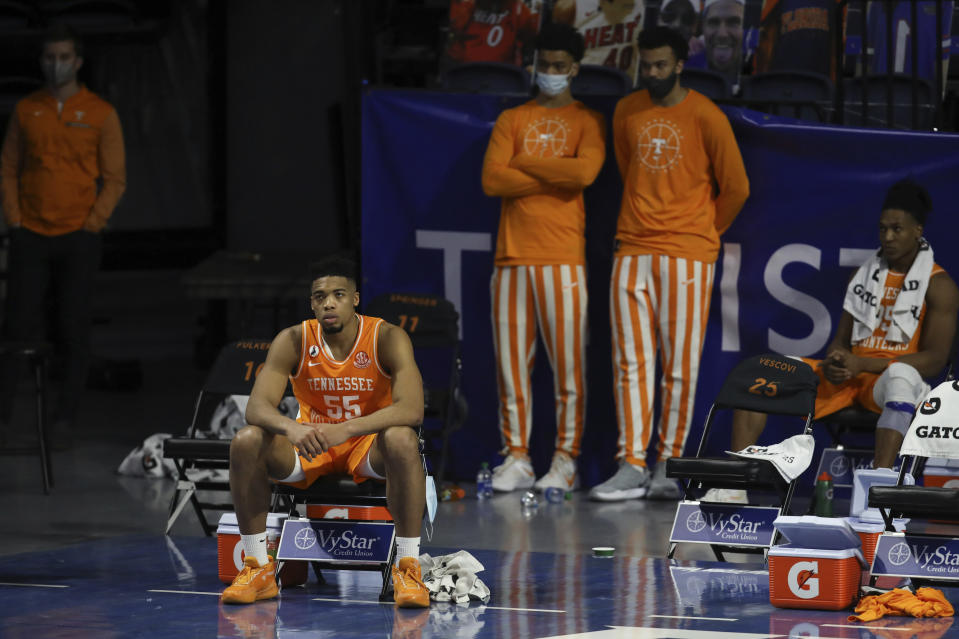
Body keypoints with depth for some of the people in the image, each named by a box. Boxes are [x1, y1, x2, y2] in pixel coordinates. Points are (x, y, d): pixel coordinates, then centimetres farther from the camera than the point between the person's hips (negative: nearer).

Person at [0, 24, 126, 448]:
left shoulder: (100, 114, 1)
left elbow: (115, 179, 1)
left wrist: (92, 223, -8)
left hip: (78, 238, -2)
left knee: (73, 330, 0)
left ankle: (65, 420, 6)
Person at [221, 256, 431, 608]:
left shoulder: (387, 338, -19)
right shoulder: (292, 341, -13)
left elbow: (412, 409, -32)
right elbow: (257, 406, -21)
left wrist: (346, 429, -45)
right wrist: (290, 427, -46)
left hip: (367, 443, -2)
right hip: (310, 445, 2)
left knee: (402, 441, -37)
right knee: (246, 442, -25)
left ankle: (408, 566, -29)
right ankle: (258, 569, -15)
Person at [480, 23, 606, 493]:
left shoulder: (587, 121, 9)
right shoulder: (511, 120, 16)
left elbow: (585, 171, -12)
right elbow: (491, 180, 1)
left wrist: (523, 163, -4)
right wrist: (555, 176, -5)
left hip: (562, 256, -3)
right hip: (511, 255, 3)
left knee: (568, 363, -5)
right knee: (511, 361, 1)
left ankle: (565, 461, -1)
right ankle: (517, 459, 5)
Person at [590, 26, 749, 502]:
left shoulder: (705, 117, -3)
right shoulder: (627, 112, 10)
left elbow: (735, 187, 5)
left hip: (687, 254, -4)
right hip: (632, 250, 4)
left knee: (680, 367, -3)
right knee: (631, 361, -3)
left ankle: (668, 467, 2)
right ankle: (631, 468, -4)